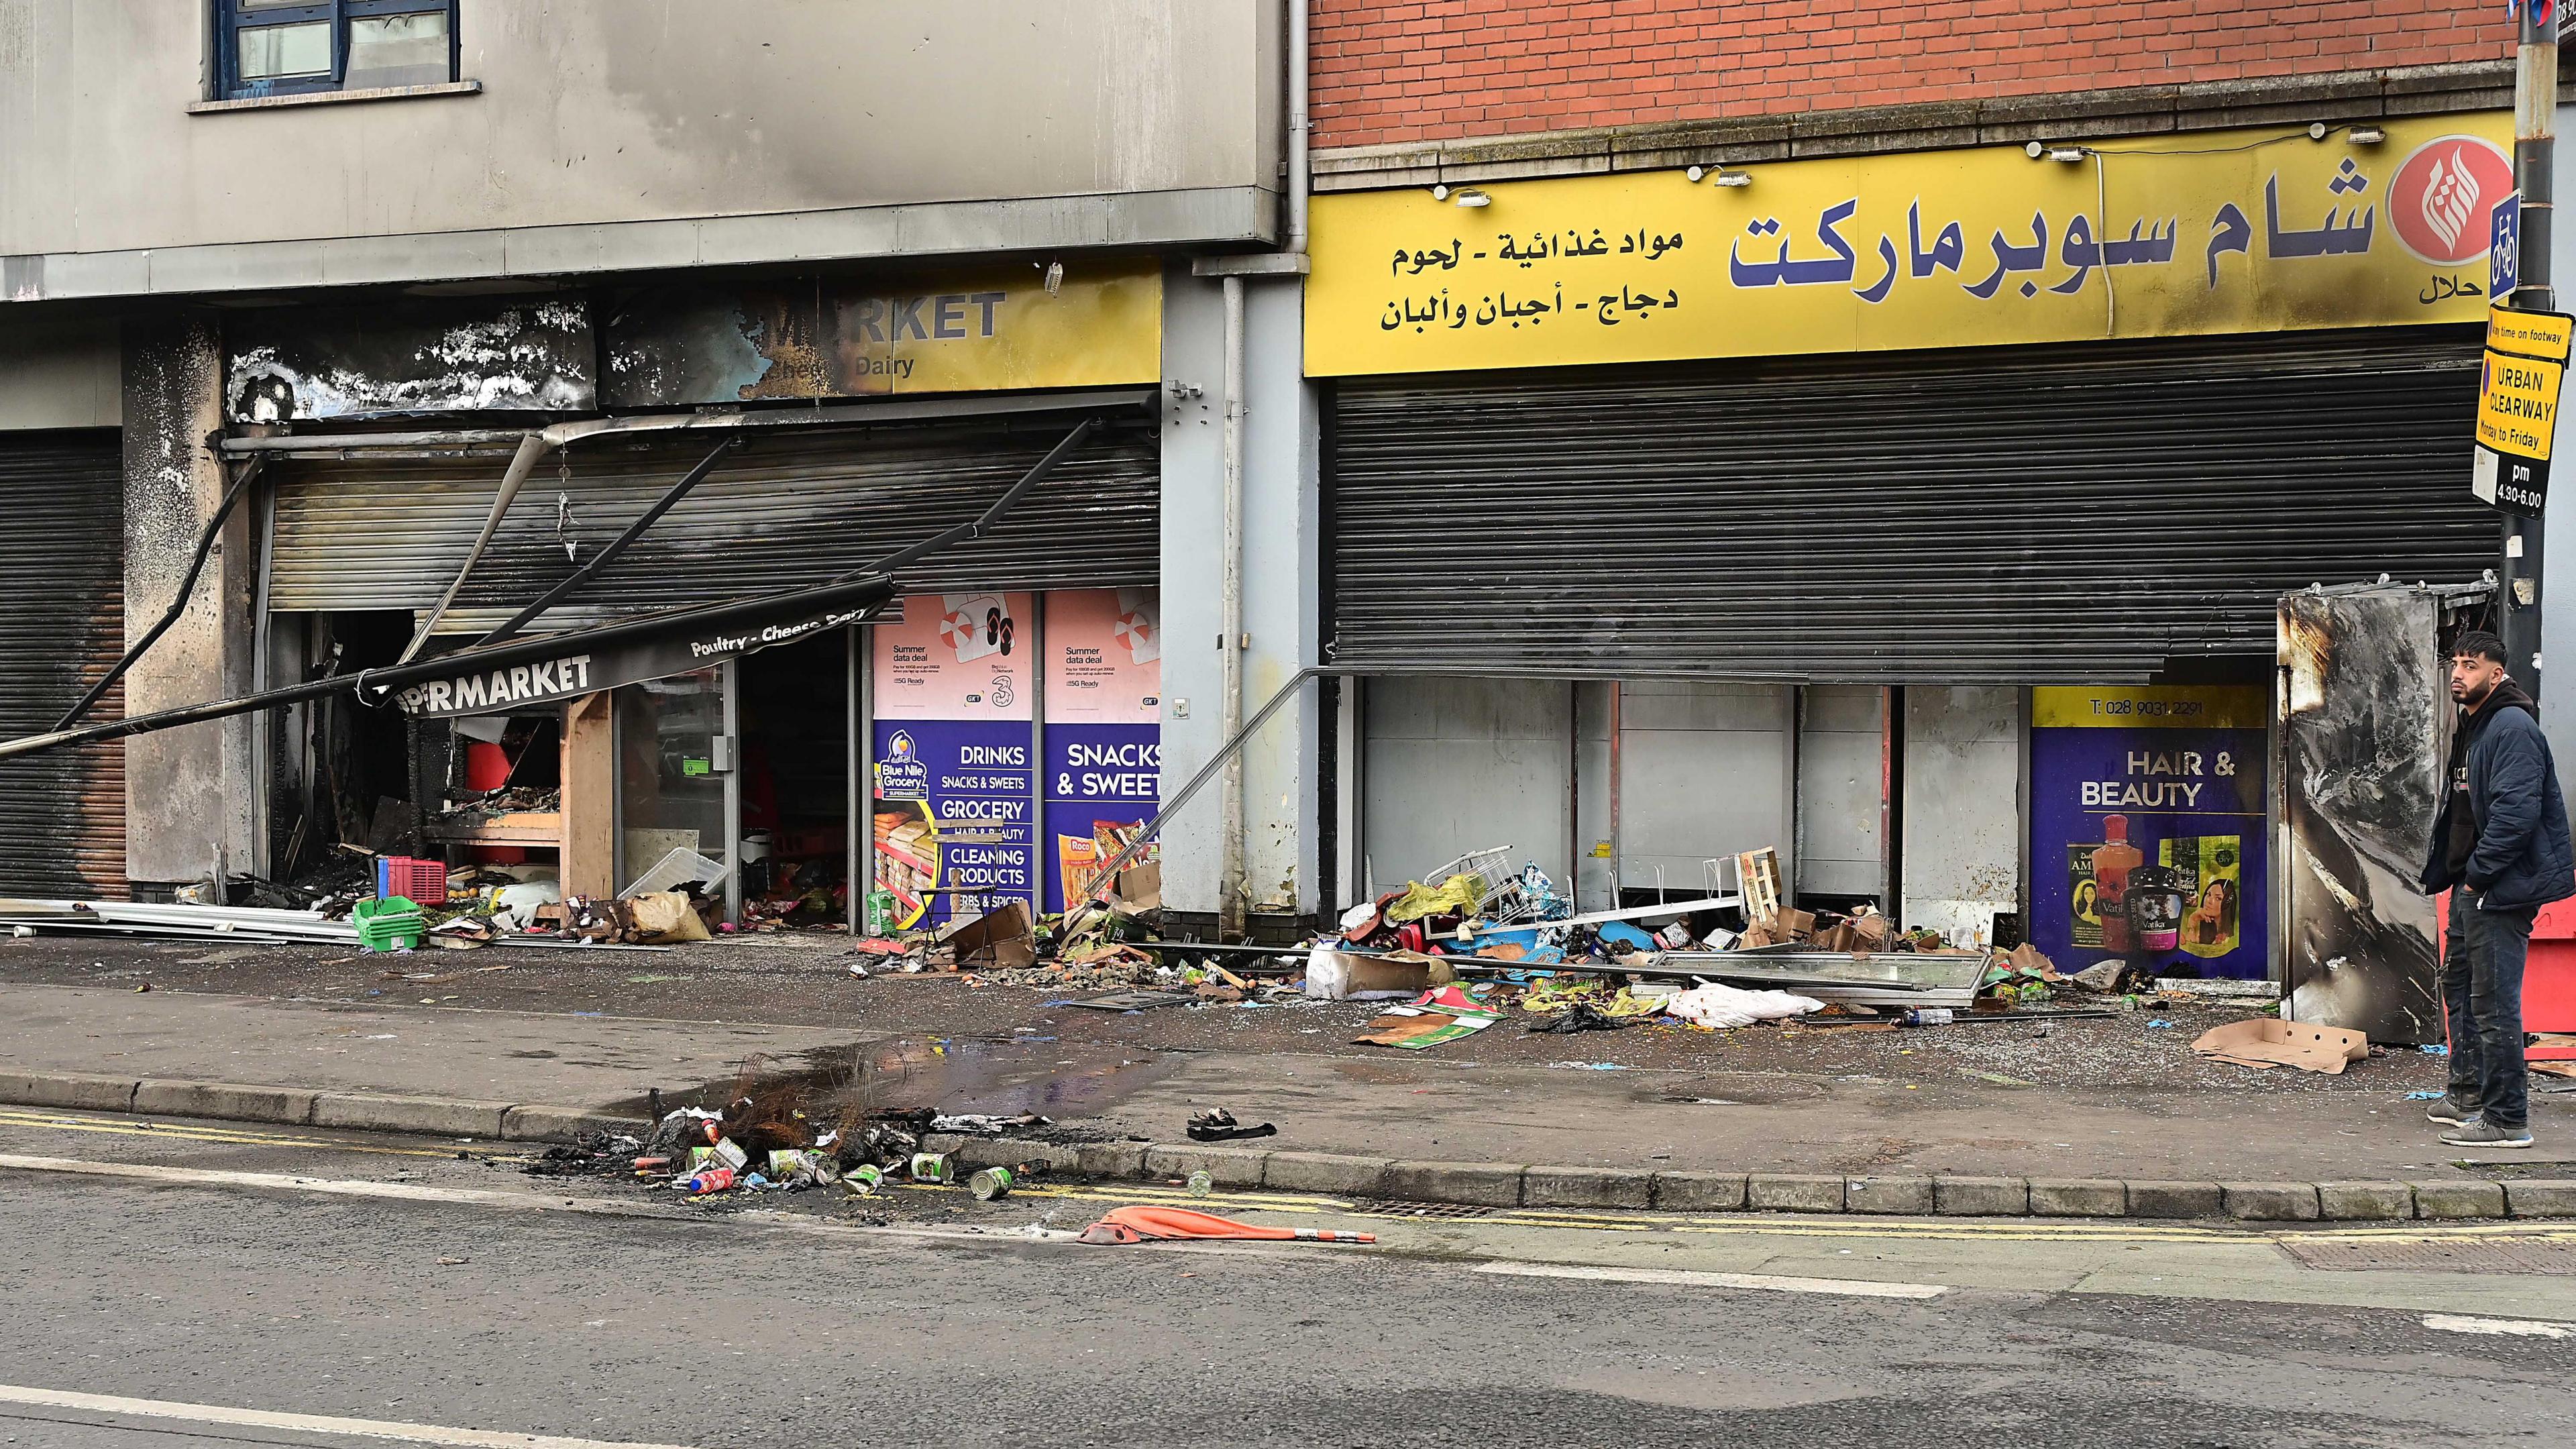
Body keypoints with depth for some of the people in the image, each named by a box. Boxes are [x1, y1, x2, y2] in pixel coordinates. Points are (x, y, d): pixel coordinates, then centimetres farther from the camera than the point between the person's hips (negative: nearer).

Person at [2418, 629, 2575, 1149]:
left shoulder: (2513, 727, -17)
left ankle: (2507, 1119, -2)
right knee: (2459, 985, 21)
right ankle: (2469, 1093, 34)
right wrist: (2449, 872, 16)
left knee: (2493, 1002, -8)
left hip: (2501, 889, -11)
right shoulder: (2472, 727, 16)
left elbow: (2517, 812, -25)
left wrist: (2478, 873, -20)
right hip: (2471, 883, 11)